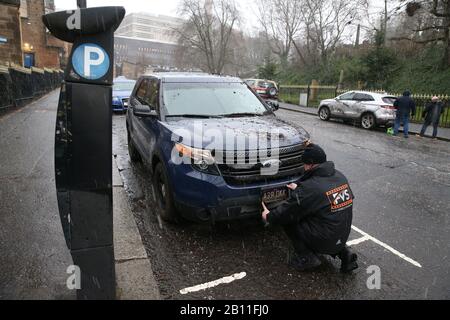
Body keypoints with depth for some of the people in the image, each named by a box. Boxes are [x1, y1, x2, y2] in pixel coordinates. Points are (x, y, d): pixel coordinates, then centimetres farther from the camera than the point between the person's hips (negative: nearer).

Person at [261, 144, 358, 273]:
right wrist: (299, 188, 28)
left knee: (287, 219, 2)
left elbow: (287, 212, -12)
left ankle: (306, 257, 4)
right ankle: (344, 253, 18)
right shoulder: (340, 176, 0)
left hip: (323, 242, -7)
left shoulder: (309, 188, -22)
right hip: (343, 237, 7)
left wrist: (269, 216, 7)